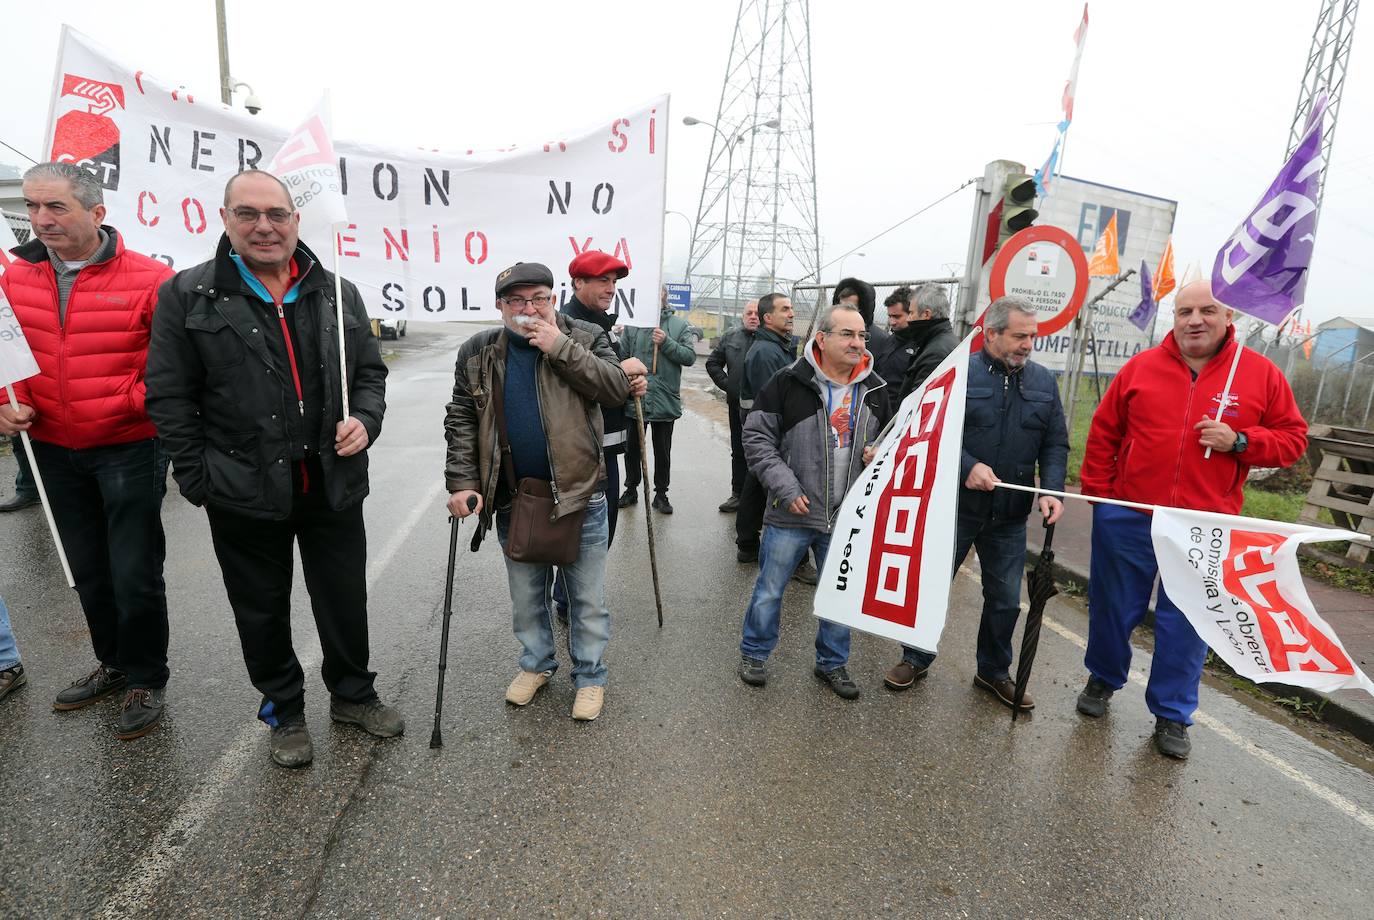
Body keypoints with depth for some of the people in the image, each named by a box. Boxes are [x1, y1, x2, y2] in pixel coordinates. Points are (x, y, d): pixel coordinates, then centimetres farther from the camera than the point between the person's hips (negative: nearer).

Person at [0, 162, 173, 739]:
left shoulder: (149, 279, -12)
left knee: (135, 574, 2)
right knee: (88, 572, 19)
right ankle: (113, 664, 38)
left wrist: (136, 401, -17)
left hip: (130, 448, -5)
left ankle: (146, 679, 21)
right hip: (55, 452, 6)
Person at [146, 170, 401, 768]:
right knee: (262, 610, 15)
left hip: (335, 487, 2)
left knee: (345, 600, 15)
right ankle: (283, 711, 36)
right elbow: (170, 397, -2)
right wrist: (198, 479, -6)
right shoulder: (187, 295, -2)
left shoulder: (337, 293, 5)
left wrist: (365, 421, -8)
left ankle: (353, 695, 37)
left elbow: (371, 373, 11)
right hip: (244, 494, -2)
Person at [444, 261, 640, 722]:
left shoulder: (585, 338, -4)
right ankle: (536, 662, 42)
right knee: (525, 597, 20)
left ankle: (590, 676, 30)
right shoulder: (478, 352, 2)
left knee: (588, 598, 10)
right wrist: (462, 482, -5)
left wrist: (560, 348, -21)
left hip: (579, 494, -2)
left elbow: (617, 388, -17)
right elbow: (461, 421, 3)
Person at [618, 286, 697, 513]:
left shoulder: (680, 326, 0)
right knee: (632, 448, 14)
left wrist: (666, 342, -18)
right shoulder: (632, 324, 0)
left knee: (662, 451, 11)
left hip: (665, 401, -1)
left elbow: (690, 357, -8)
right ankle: (631, 489, 31)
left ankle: (661, 494, 25)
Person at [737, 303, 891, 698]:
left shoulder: (874, 390, 4)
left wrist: (879, 457, -5)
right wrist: (786, 487, -15)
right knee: (770, 590, 10)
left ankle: (832, 662, 36)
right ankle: (754, 653, 32)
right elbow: (757, 436, -8)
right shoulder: (789, 382, -10)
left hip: (847, 517, 4)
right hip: (792, 513, -4)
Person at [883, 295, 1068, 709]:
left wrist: (1051, 490, -8)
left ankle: (994, 671, 35)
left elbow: (1055, 444, 7)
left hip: (1009, 515, 4)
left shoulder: (1043, 381, 6)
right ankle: (916, 659, 29)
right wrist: (967, 466, -26)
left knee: (1005, 598, 15)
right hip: (955, 505, -4)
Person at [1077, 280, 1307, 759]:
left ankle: (1172, 716, 26)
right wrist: (1097, 491, 1)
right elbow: (1104, 432, 5)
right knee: (1113, 606, 13)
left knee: (1186, 622, 9)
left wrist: (1239, 441, -14)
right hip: (1127, 518, 1)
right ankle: (1103, 679, 37)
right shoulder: (1141, 367, 1)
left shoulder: (1261, 374, 1)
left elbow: (1292, 438, 5)